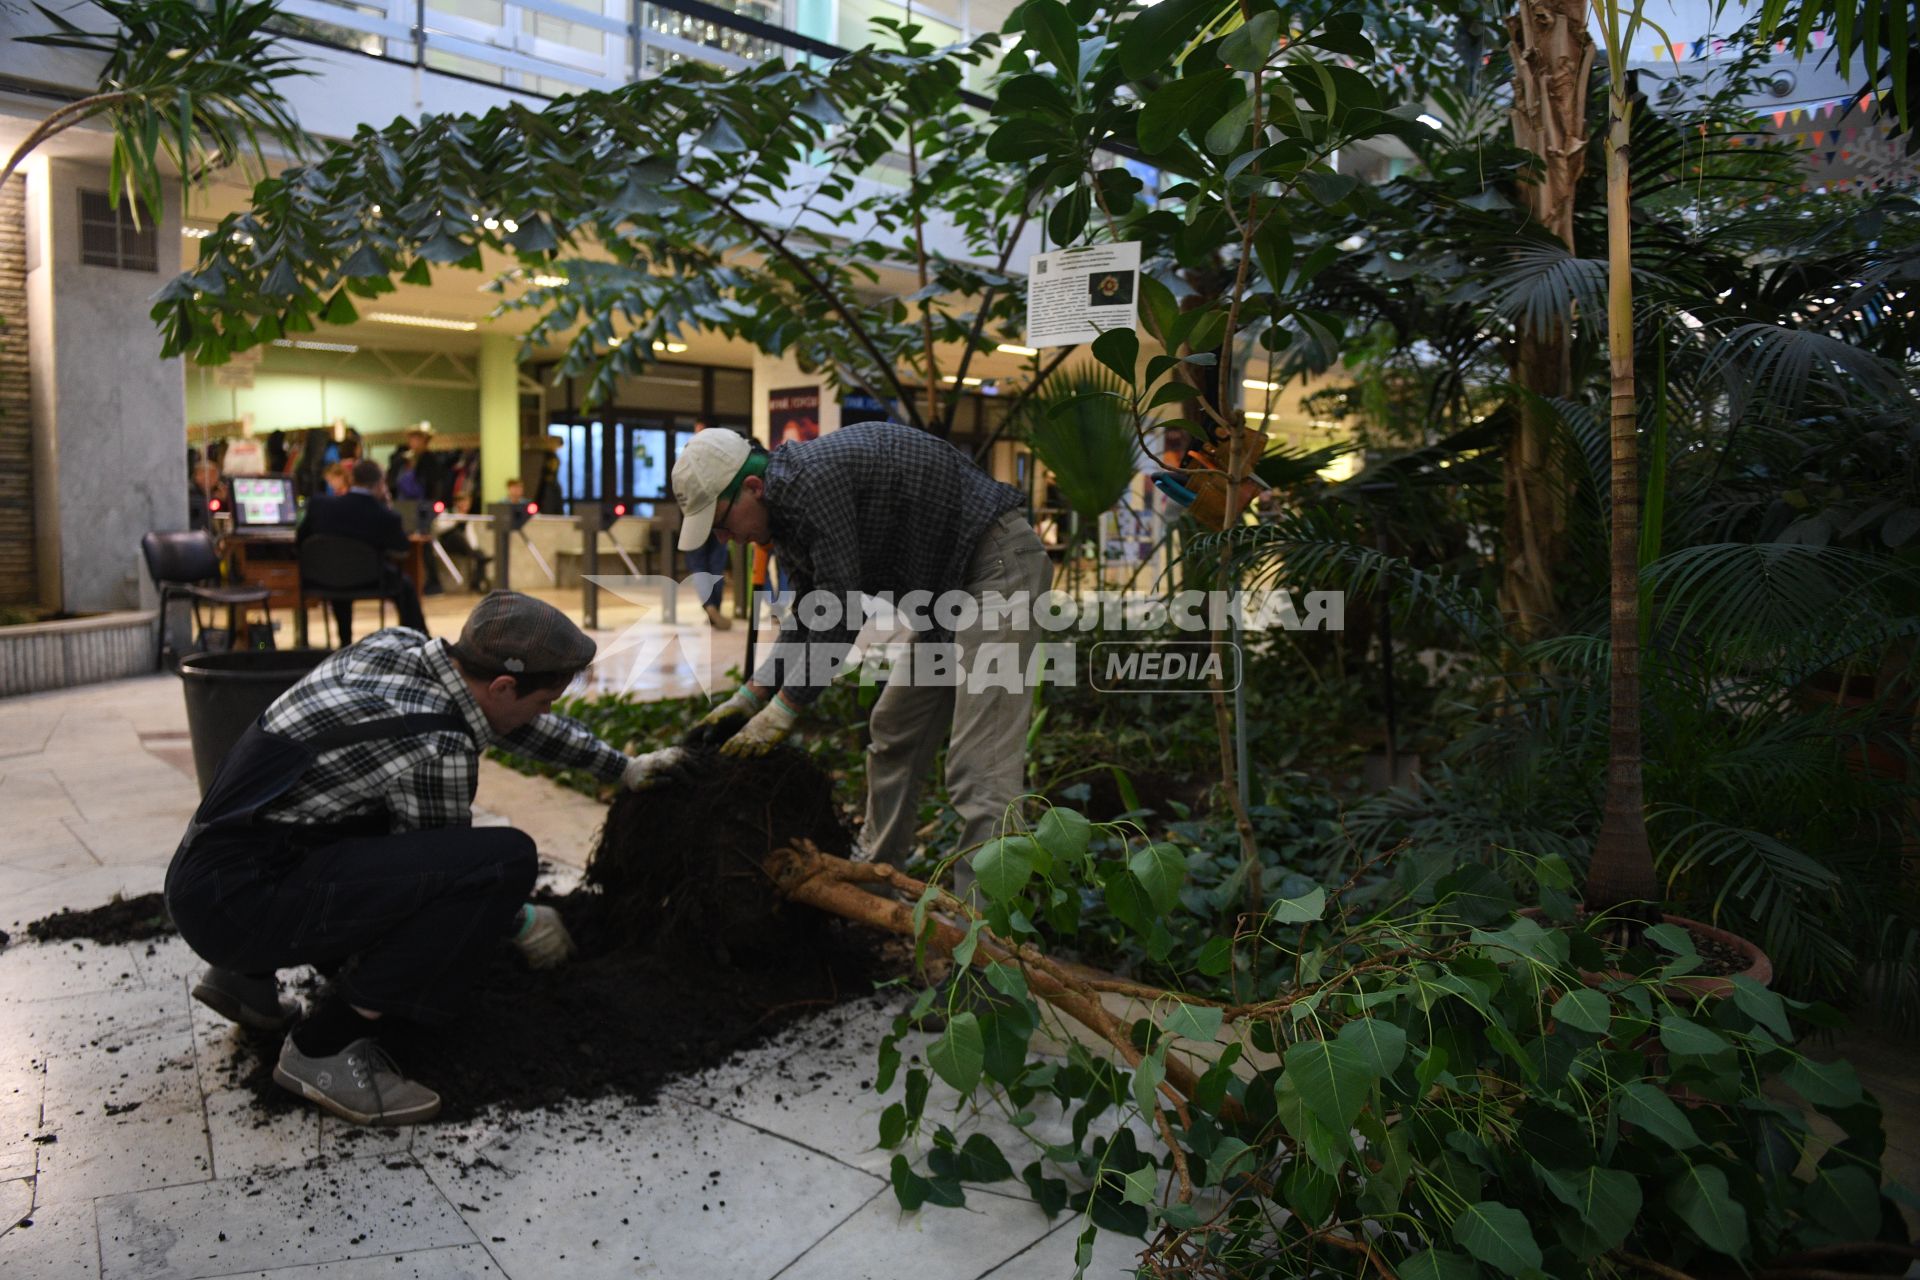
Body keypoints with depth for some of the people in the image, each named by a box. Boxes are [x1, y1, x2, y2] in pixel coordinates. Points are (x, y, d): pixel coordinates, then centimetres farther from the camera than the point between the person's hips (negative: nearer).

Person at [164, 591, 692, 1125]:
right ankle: (326, 1047, -8)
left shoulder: (395, 644, 2)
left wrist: (624, 768, 25)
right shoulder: (437, 749, -22)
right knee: (505, 859, -22)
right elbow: (445, 877, -6)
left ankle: (246, 973, 23)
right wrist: (523, 923, 13)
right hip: (238, 898, -10)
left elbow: (513, 721, 18)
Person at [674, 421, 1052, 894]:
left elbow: (841, 606, -23)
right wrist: (749, 696, 9)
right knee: (894, 735, 17)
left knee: (979, 768, -16)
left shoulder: (811, 478, -24)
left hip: (997, 562, -11)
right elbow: (808, 617, 15)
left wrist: (784, 709, -16)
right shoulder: (783, 510, 7)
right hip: (946, 581, 11)